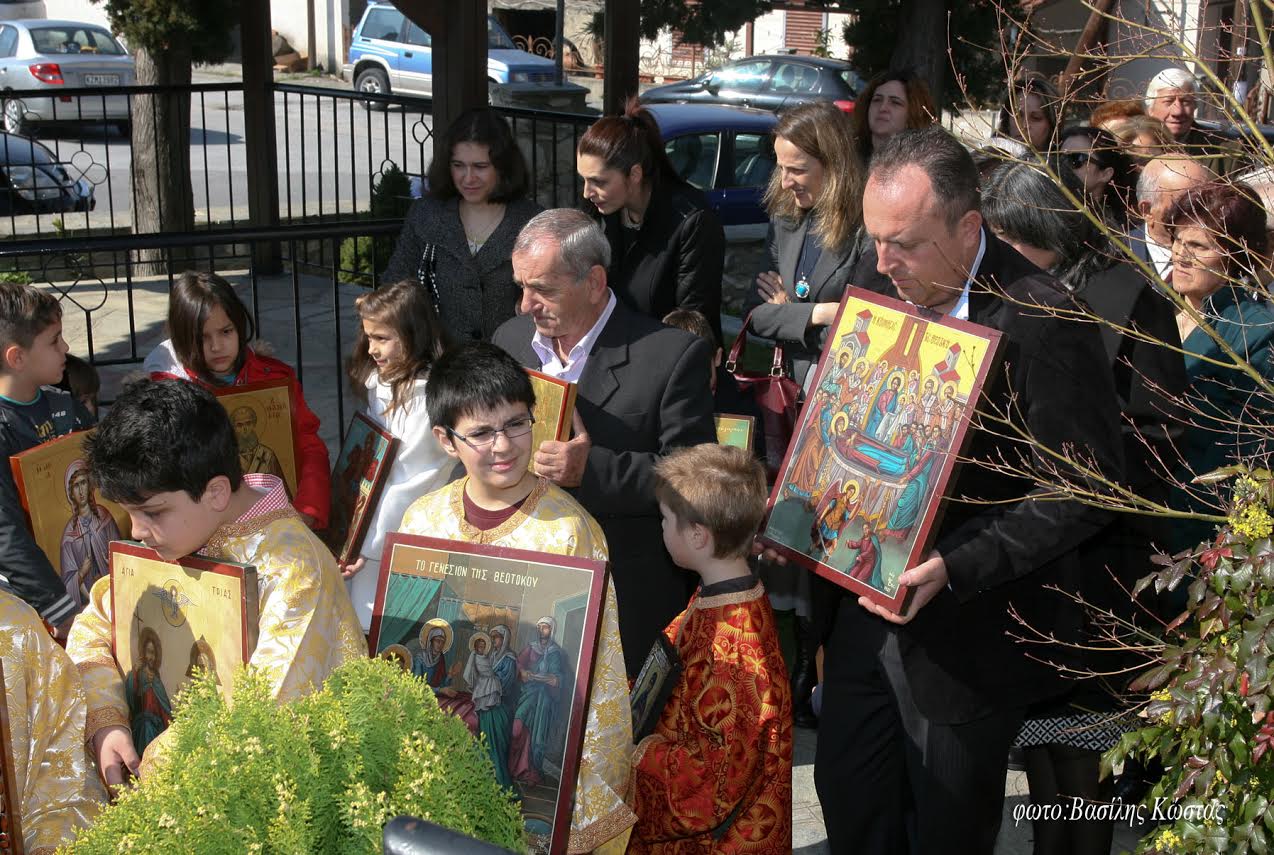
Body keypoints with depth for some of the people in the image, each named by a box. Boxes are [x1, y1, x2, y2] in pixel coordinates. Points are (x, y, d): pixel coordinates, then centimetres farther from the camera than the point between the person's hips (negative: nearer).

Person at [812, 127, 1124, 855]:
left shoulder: (1043, 322, -21)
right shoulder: (887, 290, 1)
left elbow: (1086, 488, -20)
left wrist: (955, 569, -27)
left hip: (970, 630, -6)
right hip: (872, 604, 7)